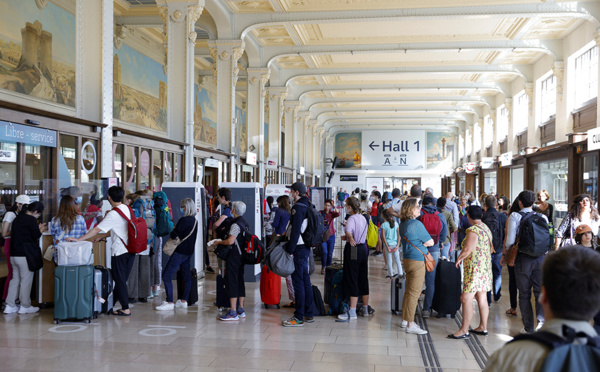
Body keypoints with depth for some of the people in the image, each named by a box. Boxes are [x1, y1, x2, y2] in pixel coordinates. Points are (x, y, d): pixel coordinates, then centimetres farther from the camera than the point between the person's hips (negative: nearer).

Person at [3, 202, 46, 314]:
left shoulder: (18, 218, 15)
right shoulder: (31, 220, -12)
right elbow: (36, 236, -12)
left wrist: (38, 229, 16)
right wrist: (41, 230, 6)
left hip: (14, 254, 8)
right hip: (25, 255, -8)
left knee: (15, 279, 13)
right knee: (26, 280, 0)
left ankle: (10, 306, 13)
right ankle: (25, 306, 7)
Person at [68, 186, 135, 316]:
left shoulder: (113, 214, -17)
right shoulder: (127, 209, 8)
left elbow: (97, 229, -17)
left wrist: (78, 239, -12)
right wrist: (101, 236, 22)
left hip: (119, 251, -8)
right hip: (131, 249, 8)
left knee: (120, 280, 2)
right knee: (122, 279, 14)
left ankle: (125, 309, 6)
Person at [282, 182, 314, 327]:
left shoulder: (298, 207, -16)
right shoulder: (307, 205, 13)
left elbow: (296, 231, -21)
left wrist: (290, 250, -18)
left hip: (299, 248, -10)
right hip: (306, 247, 10)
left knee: (298, 282, -6)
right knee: (306, 281, 14)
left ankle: (299, 318, -2)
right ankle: (308, 314, 21)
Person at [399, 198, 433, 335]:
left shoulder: (403, 224, 9)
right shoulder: (416, 224, -17)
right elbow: (430, 242, -10)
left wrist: (419, 243, 7)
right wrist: (423, 243, 6)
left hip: (407, 259, 9)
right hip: (417, 261, -9)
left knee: (409, 291, 17)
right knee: (414, 293, -4)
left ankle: (405, 320, 26)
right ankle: (410, 325, -1)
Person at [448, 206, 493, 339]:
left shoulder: (473, 230, -17)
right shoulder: (486, 228, 13)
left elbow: (467, 250, -22)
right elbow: (490, 249, 20)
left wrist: (458, 259, -5)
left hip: (475, 268, -10)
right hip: (485, 267, 10)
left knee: (466, 298, -7)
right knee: (482, 298, 14)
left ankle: (464, 330, -5)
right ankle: (483, 327, 21)